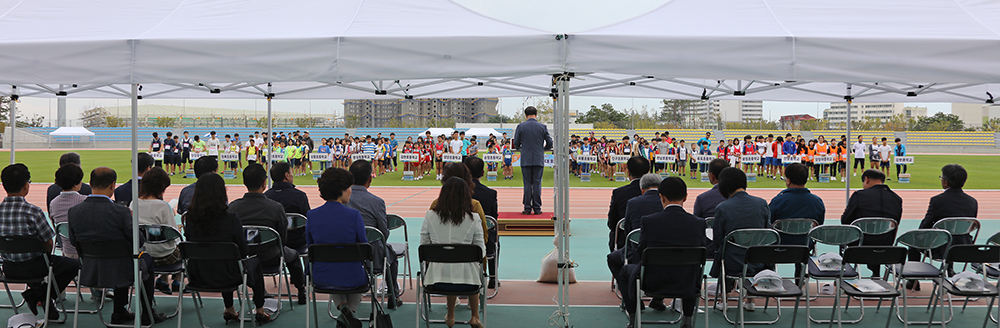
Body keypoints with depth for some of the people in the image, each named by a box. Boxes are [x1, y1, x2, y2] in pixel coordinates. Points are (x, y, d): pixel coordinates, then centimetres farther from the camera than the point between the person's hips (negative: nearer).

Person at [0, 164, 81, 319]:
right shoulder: (33, 211, -21)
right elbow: (48, 245, -13)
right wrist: (43, 252, 9)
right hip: (31, 268, -6)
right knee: (75, 264, 11)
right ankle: (37, 294, 6)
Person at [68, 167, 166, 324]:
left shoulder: (74, 211, -9)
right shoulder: (121, 212, -24)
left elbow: (74, 243, 3)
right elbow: (139, 242, -16)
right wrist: (131, 221, 2)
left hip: (89, 273, 5)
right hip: (118, 272, -5)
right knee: (147, 258, 27)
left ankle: (119, 312, 38)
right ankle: (147, 314, 34)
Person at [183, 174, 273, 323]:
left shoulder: (190, 219, -11)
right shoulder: (230, 219, -22)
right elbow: (244, 251, -13)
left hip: (199, 277, 4)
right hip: (226, 276, -4)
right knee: (255, 262, 27)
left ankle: (229, 310, 46)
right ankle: (260, 311, 39)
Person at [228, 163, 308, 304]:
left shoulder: (232, 207, -17)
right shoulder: (276, 208, -24)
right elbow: (283, 240, -13)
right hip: (270, 259, -3)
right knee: (293, 254, 31)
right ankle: (301, 291, 49)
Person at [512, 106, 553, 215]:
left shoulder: (521, 126, -1)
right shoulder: (542, 127, 1)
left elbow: (516, 143, 2)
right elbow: (550, 143, 4)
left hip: (526, 160, -1)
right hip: (539, 159, 1)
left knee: (527, 184, 3)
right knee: (537, 184, 4)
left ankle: (527, 208, 2)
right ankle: (537, 208, 4)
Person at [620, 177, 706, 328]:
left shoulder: (648, 221, -15)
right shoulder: (699, 223, -10)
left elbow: (640, 255, -4)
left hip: (652, 282, -2)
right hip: (687, 284, 2)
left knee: (626, 269, 30)